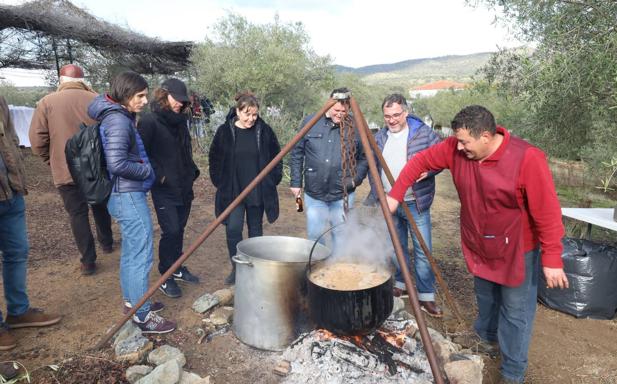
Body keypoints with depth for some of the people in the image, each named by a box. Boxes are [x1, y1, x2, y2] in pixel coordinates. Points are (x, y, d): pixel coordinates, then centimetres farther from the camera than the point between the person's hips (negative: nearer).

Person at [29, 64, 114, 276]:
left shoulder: (47, 102, -6)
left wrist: (51, 159, 10)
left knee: (77, 213, 7)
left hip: (66, 170, -2)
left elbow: (37, 140, -7)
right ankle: (107, 242, 38)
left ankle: (88, 260, 8)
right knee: (100, 206, 22)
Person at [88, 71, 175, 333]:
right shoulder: (118, 120, -17)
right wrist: (147, 170, -12)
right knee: (140, 255, -4)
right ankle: (143, 316, 6)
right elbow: (117, 164, -25)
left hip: (125, 195, 10)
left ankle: (131, 300, 34)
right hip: (129, 196, -10)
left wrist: (144, 169, 6)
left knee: (130, 252, 19)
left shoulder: (120, 117, 13)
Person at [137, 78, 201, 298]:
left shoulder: (181, 121, 11)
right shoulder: (149, 121, -10)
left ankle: (177, 269, 30)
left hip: (184, 187, 7)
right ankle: (165, 277, 10)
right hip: (164, 189, -6)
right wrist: (158, 175, -17)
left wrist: (192, 171, 11)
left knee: (179, 230, 15)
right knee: (170, 231, -6)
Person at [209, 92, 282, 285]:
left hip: (258, 191, 1)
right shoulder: (225, 131, -3)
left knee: (255, 230, 11)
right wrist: (219, 181, 4)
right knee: (233, 229, -8)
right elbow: (214, 159, 8)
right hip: (232, 191, -1)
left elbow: (276, 157, 8)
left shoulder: (265, 131, -3)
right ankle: (236, 268, 12)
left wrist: (273, 180, 4)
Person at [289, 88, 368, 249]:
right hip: (314, 195, 1)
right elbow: (297, 154, 6)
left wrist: (356, 179, -9)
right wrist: (296, 182, 3)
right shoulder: (310, 123, 0)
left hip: (342, 196, 0)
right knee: (314, 237, 9)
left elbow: (364, 159, 6)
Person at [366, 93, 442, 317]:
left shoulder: (423, 133, -7)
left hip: (416, 204, -4)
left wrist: (427, 170, -22)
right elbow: (373, 167, 13)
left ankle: (426, 297, 12)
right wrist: (376, 196, 8)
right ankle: (398, 285, 33)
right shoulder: (380, 137, 6)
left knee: (422, 251, 0)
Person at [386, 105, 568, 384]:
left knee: (515, 312, 6)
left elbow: (547, 212, -22)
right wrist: (396, 194, -8)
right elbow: (420, 161, -1)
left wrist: (551, 259, -20)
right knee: (485, 298, 25)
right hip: (478, 246, 5)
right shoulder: (455, 149, -12)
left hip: (517, 251, -5)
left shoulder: (527, 159, -26)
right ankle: (486, 338, 51)